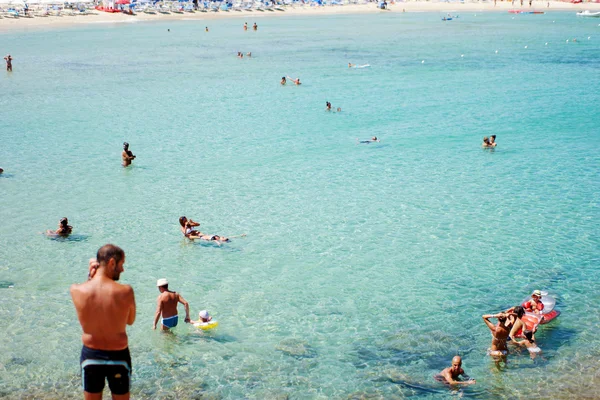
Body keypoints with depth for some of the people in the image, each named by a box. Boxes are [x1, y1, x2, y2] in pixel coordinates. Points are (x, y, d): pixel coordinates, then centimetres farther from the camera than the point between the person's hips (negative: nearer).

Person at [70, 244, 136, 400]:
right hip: (118, 357, -2)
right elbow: (130, 321, -4)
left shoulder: (76, 290, -15)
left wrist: (90, 277, -2)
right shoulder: (126, 291, -22)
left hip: (90, 355, 2)